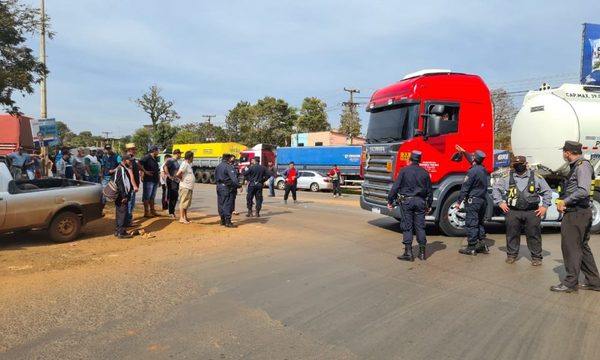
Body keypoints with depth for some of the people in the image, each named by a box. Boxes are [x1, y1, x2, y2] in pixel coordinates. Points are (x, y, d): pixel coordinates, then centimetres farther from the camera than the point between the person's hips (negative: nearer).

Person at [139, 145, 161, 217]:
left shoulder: (155, 159, 16)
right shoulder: (147, 157, -11)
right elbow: (139, 164, -24)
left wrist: (158, 178, 20)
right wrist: (145, 171, -21)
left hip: (155, 180, 9)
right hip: (149, 180, -9)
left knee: (152, 196, 15)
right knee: (147, 197, -2)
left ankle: (152, 211, 23)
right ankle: (146, 212, 2)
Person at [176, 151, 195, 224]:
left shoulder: (188, 164, 15)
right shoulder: (184, 164, -15)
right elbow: (177, 174, -22)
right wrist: (182, 179, -8)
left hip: (189, 187, 10)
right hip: (185, 187, -10)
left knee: (187, 203, 15)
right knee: (183, 203, -5)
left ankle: (185, 217, 22)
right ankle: (181, 218, -2)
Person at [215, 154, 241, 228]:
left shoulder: (218, 166, 12)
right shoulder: (229, 167, -17)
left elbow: (215, 177, 19)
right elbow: (234, 178, -26)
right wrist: (239, 185, -26)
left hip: (219, 186, 9)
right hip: (228, 188, -9)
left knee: (221, 204, 14)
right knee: (228, 205, -4)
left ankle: (222, 220, 23)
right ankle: (228, 222, -2)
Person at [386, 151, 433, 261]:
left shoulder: (404, 170, -3)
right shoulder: (424, 172, 8)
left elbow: (395, 186, -6)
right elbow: (429, 190, 13)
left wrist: (390, 201, 2)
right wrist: (429, 205, 23)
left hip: (406, 201, -3)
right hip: (420, 201, 3)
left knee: (407, 227, 0)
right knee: (420, 227, 8)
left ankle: (408, 252, -2)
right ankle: (422, 252, 12)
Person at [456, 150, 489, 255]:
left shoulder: (473, 171, -16)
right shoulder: (483, 170, 9)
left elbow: (465, 188, -17)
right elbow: (473, 161, 30)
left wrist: (459, 201, -12)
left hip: (473, 201, -8)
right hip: (483, 200, 8)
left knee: (471, 224, -4)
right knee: (480, 223, 18)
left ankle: (471, 248, -1)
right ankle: (482, 245, 20)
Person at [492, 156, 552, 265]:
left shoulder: (536, 177, 5)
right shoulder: (507, 177, 4)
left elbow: (547, 191, 11)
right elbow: (496, 188, 10)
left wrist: (544, 206, 2)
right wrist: (500, 202, 3)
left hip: (532, 212, 0)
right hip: (513, 212, 0)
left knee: (534, 235, 4)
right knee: (512, 234, 8)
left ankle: (536, 257, 16)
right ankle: (511, 255, 22)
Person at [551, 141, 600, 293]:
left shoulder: (583, 166, -15)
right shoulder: (576, 166, 15)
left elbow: (583, 191, -25)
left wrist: (565, 202, -15)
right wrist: (562, 201, -1)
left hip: (576, 213, -10)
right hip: (580, 212, 10)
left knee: (571, 247, -3)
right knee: (582, 247, 16)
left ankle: (570, 283, 5)